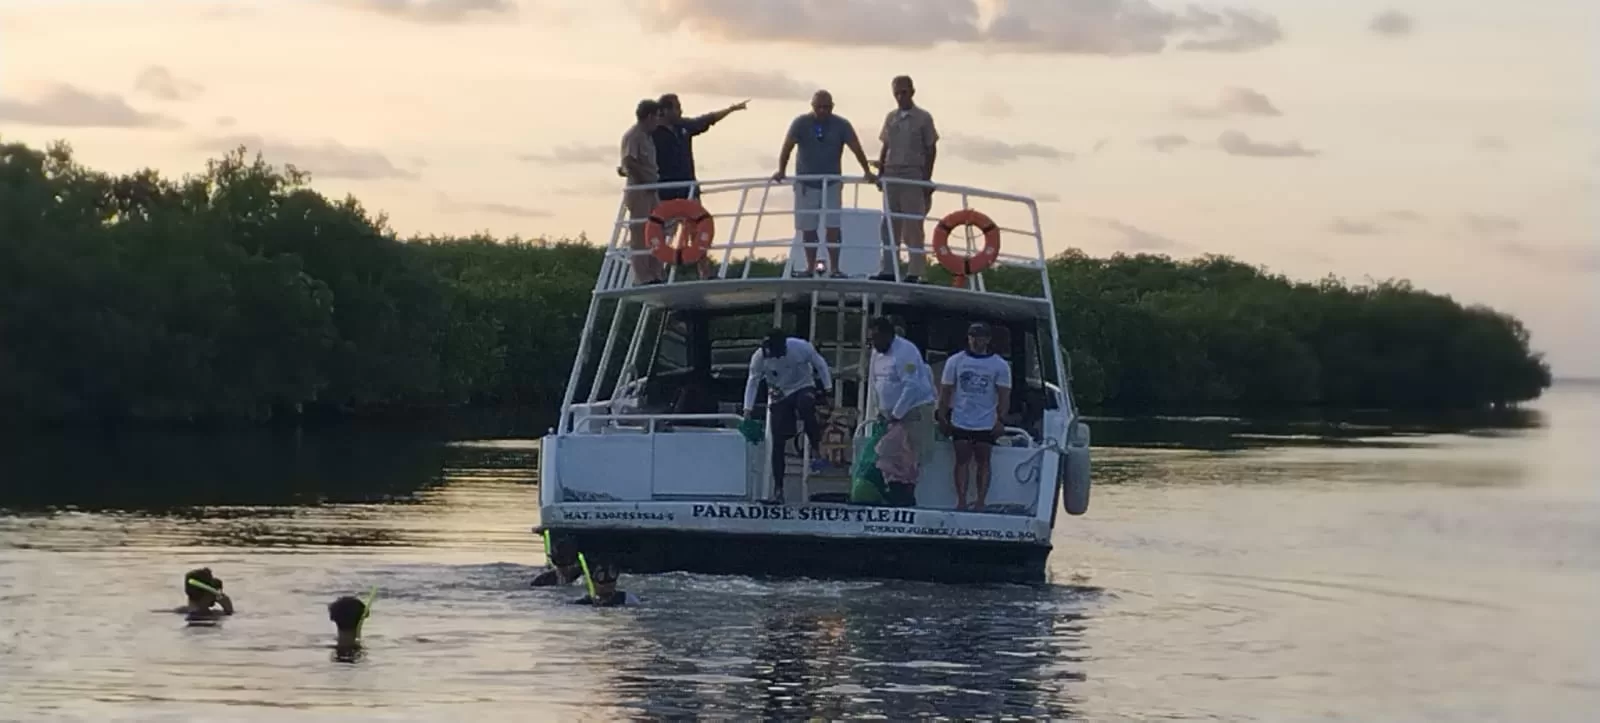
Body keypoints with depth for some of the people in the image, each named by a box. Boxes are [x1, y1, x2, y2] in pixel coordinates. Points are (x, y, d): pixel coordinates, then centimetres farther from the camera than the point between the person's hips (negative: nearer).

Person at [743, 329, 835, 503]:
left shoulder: (801, 347, -19)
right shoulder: (759, 357, -15)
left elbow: (820, 364, -3)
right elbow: (752, 382, -5)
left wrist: (827, 387, -5)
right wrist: (748, 408, -11)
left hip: (803, 388, -2)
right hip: (780, 396, 2)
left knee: (806, 405, -39)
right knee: (778, 443, -5)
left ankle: (816, 453, -26)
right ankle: (778, 488, 4)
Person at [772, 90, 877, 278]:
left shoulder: (841, 125, -4)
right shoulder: (801, 123, -6)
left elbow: (856, 148, -7)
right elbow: (788, 147, -12)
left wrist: (867, 171, -16)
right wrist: (781, 170, -24)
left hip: (831, 184, 0)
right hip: (805, 184, 0)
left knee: (833, 227, -8)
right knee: (808, 229, 2)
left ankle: (834, 268, -6)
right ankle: (810, 267, 10)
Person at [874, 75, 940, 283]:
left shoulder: (923, 118, 0)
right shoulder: (891, 118, 13)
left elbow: (931, 149, -1)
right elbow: (885, 148, 17)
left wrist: (927, 178, -8)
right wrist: (880, 173, 8)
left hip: (913, 174, -5)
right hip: (892, 173, 5)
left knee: (913, 224, -5)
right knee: (890, 223, 5)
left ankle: (914, 272, -4)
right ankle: (888, 270, 7)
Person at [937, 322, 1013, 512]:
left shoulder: (1000, 365, 3)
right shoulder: (955, 361, 6)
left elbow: (1004, 396, 0)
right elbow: (945, 391, 7)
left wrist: (1000, 421, -10)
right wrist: (942, 417, 0)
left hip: (986, 423, -1)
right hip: (960, 422, 1)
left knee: (983, 461, 1)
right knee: (962, 460, -2)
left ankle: (980, 502, 2)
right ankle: (961, 501, -1)